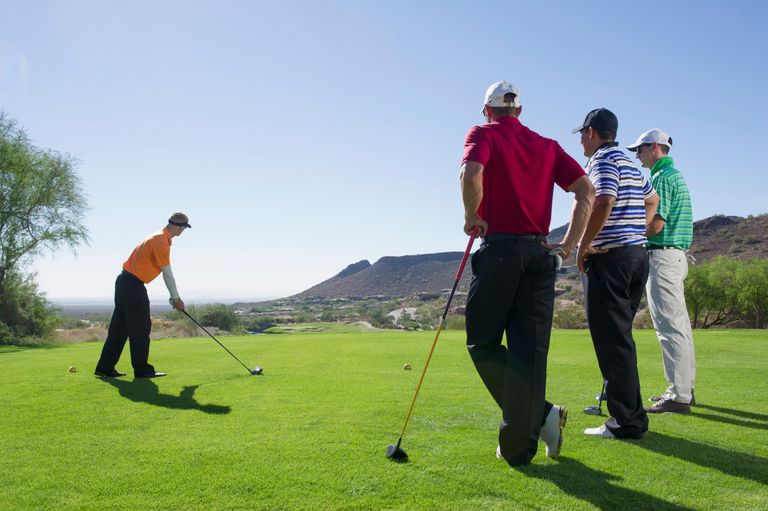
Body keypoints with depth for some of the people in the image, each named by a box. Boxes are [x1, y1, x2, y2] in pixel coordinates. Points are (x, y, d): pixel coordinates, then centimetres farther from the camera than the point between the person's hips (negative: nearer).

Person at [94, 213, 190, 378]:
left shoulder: (160, 238, 14)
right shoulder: (161, 242, -17)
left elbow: (166, 273, 17)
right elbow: (168, 274, -13)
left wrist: (174, 297, 16)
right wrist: (176, 298, -4)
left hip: (124, 282, 10)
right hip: (133, 285, -10)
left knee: (120, 327, 12)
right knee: (141, 327, -4)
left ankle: (105, 367, 17)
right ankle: (142, 369, 2)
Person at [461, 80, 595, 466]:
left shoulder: (483, 134, 4)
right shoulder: (547, 145, 18)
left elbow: (471, 174, -19)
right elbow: (586, 191, 6)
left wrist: (471, 216, -4)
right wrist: (569, 244, 5)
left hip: (499, 248, -5)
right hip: (539, 252, 5)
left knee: (482, 343, 8)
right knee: (529, 349, 4)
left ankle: (540, 413, -1)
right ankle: (519, 445, 5)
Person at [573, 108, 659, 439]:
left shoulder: (603, 160, -9)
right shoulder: (630, 164, 20)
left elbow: (604, 203, -26)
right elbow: (652, 201, 33)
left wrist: (583, 246, -17)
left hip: (609, 257, -9)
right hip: (637, 254, 9)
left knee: (612, 340, -5)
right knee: (620, 336, 15)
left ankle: (625, 421, -1)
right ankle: (631, 412, 22)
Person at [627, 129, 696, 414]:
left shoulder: (662, 177, -12)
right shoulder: (676, 175, 21)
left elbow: (655, 224, -19)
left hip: (662, 257, -11)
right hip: (676, 255, 11)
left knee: (670, 326, -9)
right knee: (679, 324, 13)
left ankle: (679, 397, -5)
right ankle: (684, 389, 21)